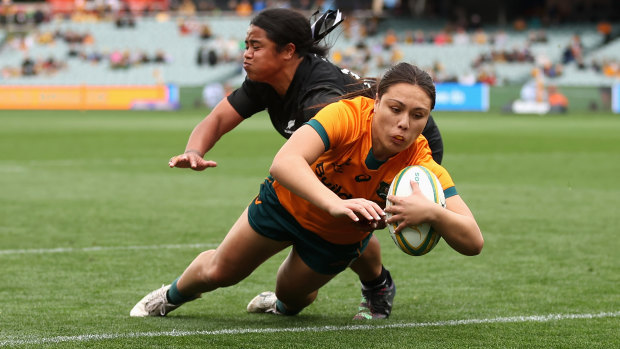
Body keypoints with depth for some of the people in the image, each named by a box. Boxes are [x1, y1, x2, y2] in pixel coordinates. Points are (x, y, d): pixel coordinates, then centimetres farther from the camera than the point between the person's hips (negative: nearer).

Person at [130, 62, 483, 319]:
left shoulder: (420, 164, -35)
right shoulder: (348, 115, -41)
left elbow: (473, 241, -42)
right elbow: (284, 162, -57)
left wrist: (433, 212, -62)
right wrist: (335, 203, -72)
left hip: (338, 240, 2)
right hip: (288, 202, -2)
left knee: (292, 295, 22)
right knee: (219, 271, 13)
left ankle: (283, 304, 62)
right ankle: (173, 294, 49)